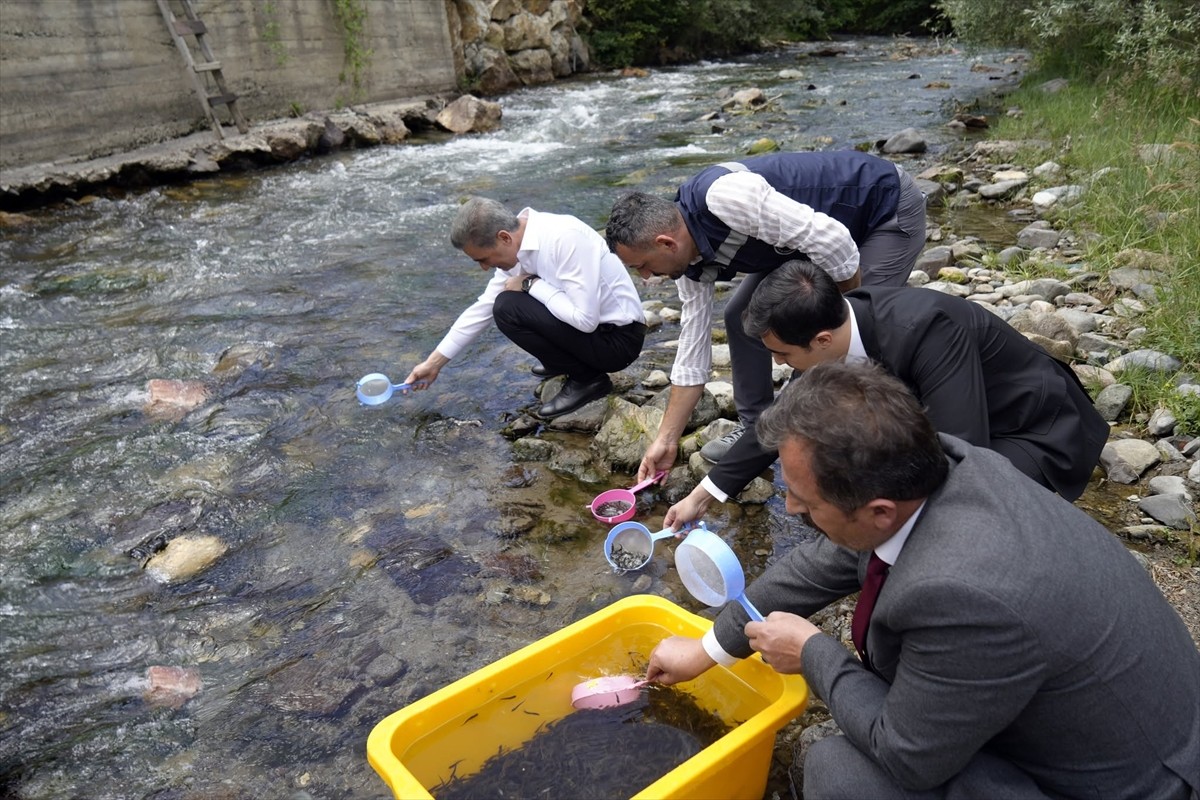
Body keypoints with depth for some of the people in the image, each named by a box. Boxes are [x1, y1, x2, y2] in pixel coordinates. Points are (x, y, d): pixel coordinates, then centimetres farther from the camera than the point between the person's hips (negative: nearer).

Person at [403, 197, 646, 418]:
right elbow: (483, 308, 7)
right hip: (588, 326, 9)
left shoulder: (566, 238, -27)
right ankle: (574, 360, 17)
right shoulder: (518, 245, -1)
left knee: (508, 308, -19)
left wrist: (531, 284, -19)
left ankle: (587, 379, -5)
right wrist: (434, 363, 10)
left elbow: (585, 319, -30)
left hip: (616, 338, -9)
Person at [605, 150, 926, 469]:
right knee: (742, 316, 2)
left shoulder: (722, 196, -36)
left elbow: (830, 238, -36)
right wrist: (666, 440, 2)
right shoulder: (693, 263, -8)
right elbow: (693, 351, 0)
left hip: (888, 205, -8)